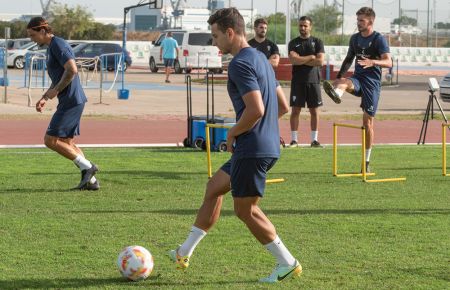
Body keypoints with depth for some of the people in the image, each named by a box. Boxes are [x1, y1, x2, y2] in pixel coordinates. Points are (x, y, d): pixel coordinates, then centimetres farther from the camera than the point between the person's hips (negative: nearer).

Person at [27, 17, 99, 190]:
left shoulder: (58, 45, -12)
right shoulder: (51, 47, 20)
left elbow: (72, 70, -25)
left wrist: (55, 91, -17)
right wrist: (45, 98, 18)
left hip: (71, 101, -11)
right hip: (70, 102, 11)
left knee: (50, 140, -9)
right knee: (67, 142, 12)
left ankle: (87, 167, -5)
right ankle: (91, 181, 12)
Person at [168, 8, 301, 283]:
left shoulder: (240, 64, -16)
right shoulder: (260, 58, 15)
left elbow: (256, 109, -26)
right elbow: (280, 106, 20)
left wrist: (232, 134, -10)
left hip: (253, 149, -10)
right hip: (268, 145, 10)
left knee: (246, 210, 0)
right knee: (214, 189, 18)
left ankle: (288, 263, 5)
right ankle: (184, 253, 25)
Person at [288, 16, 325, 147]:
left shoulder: (317, 42, 6)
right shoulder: (293, 43, 6)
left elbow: (320, 61, -7)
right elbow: (293, 59, -11)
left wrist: (301, 60, -6)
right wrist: (311, 57, -7)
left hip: (313, 81, 0)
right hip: (298, 81, 0)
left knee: (314, 111, 2)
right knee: (295, 110, -2)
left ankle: (314, 139, 7)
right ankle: (294, 139, 2)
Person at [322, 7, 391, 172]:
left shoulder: (379, 39, -5)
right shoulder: (355, 38, 12)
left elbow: (388, 62, -16)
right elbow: (349, 59, 26)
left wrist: (372, 62, -35)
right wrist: (339, 76, 13)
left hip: (372, 81, -4)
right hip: (358, 78, 4)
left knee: (368, 121, -2)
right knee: (344, 82, -34)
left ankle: (367, 161, 9)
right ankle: (336, 93, -72)